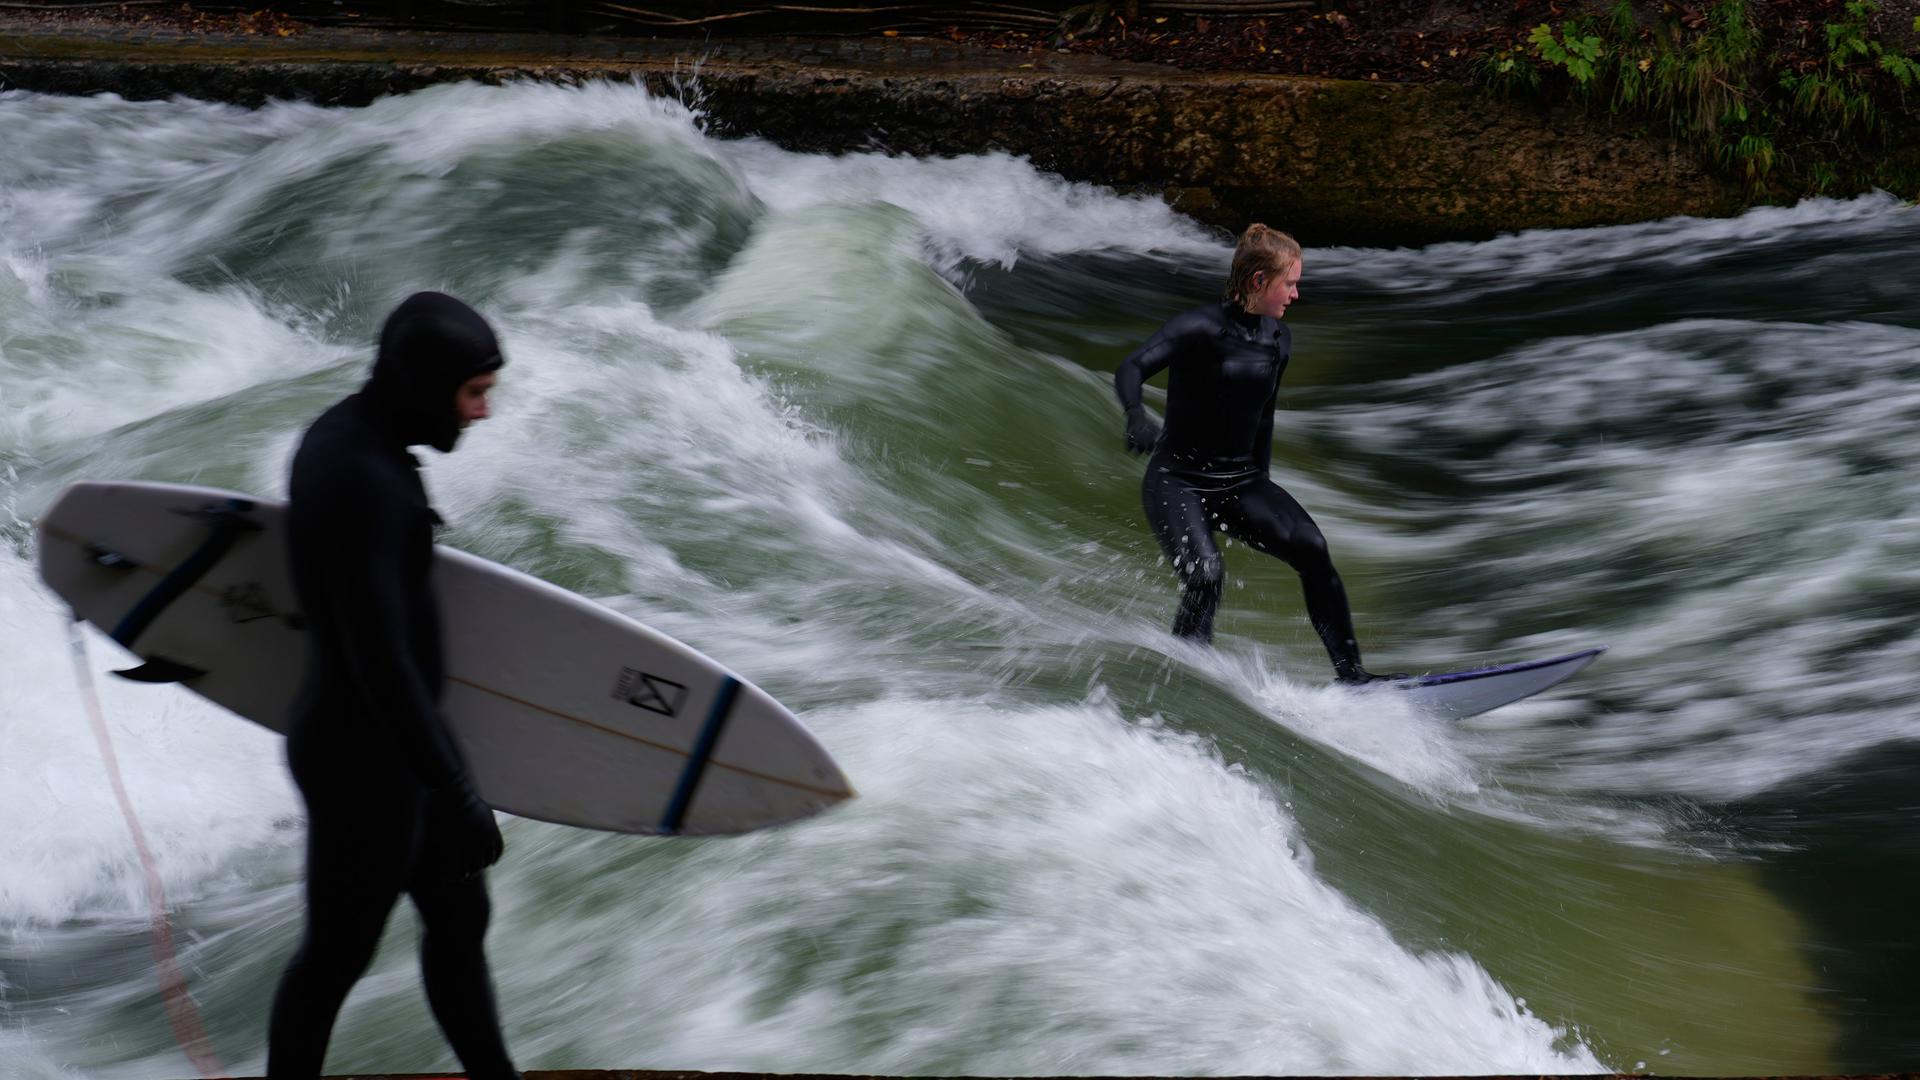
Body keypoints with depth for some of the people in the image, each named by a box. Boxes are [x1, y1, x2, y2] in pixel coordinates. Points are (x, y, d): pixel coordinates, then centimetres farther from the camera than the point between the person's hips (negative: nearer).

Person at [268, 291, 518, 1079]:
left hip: (385, 734, 10)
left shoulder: (344, 432, 3)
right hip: (364, 758, -10)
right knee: (337, 956, 5)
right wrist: (457, 795, -29)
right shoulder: (362, 480, -28)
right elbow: (380, 658, -31)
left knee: (458, 917, 20)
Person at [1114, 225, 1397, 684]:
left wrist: (1260, 493, 23)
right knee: (1205, 575, -30)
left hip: (1239, 482, 6)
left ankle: (1350, 672, -10)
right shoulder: (1201, 328, -14)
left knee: (1311, 550, -16)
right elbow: (1130, 370, -28)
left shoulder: (1278, 339, 6)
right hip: (1177, 483, -5)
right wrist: (1137, 418, -50)